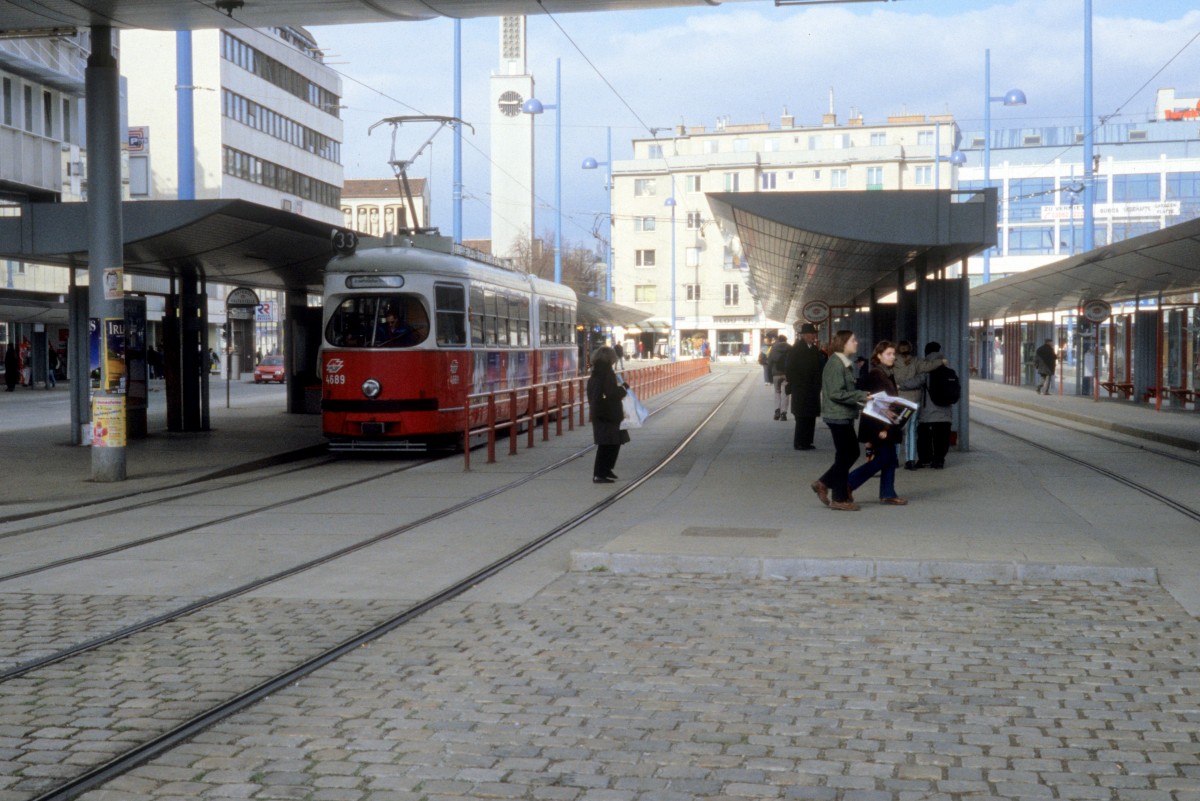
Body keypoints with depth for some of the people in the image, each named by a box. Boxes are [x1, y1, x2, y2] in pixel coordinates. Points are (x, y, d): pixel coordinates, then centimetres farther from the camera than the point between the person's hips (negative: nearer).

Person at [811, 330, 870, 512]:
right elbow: (836, 393, -21)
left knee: (852, 452, 14)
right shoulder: (835, 364, -17)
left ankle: (823, 484, 20)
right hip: (838, 415, -10)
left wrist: (861, 395, 6)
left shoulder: (845, 363, 14)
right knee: (844, 456, -2)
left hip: (844, 416, 10)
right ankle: (839, 499, 8)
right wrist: (861, 396, -21)